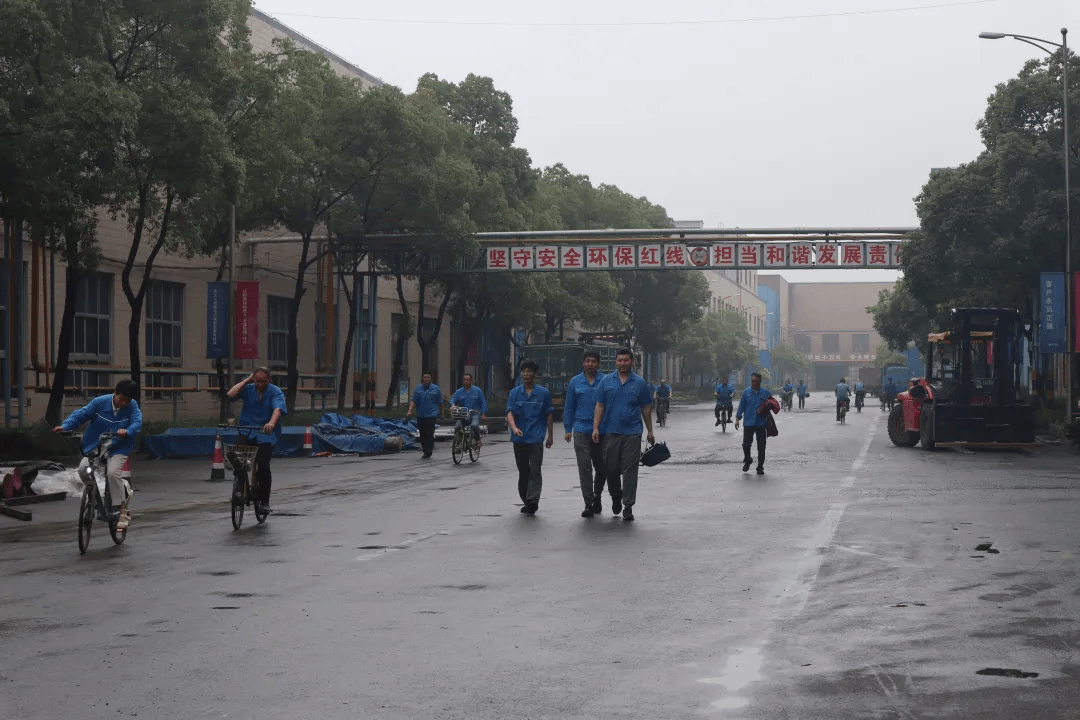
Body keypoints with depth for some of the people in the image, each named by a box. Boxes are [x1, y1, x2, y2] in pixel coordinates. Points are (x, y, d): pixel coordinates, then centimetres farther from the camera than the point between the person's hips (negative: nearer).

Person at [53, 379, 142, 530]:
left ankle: (122, 511, -16)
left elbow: (137, 422, -19)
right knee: (83, 469, -19)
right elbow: (81, 414, -6)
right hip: (94, 447, 3)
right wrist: (65, 426, -21)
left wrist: (127, 431, -42)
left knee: (113, 472, -27)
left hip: (118, 449, -3)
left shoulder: (132, 407, -5)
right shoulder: (100, 402, -5)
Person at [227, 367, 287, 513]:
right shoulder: (248, 389, 7)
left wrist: (271, 423, -39)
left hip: (266, 436, -3)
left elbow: (278, 409, -19)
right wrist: (247, 380, -5)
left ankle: (264, 501, -2)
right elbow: (231, 394, -8)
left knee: (263, 466, -14)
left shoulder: (275, 392, -1)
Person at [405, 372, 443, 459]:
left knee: (429, 434, -11)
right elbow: (413, 400, 3)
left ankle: (428, 452, -10)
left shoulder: (436, 389, 5)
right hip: (420, 415, 3)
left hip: (431, 415, -3)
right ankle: (426, 451, 16)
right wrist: (410, 411, -10)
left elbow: (440, 402, 12)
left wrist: (441, 412, 18)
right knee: (422, 434, 6)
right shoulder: (418, 388, 8)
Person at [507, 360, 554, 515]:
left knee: (535, 470, -13)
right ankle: (525, 501, 21)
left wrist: (550, 435, 9)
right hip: (519, 438, 3)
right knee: (523, 471, 11)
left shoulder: (543, 393, 4)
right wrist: (514, 427, -23)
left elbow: (549, 415, 10)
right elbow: (510, 412, -4)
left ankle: (532, 501, -22)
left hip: (536, 438, -3)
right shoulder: (515, 393, 7)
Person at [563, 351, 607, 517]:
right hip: (581, 431, 0)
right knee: (584, 468, -4)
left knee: (602, 467, 7)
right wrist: (568, 429, 6)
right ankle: (589, 503, 0)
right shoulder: (575, 382, 7)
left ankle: (597, 496, 30)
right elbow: (569, 407, 11)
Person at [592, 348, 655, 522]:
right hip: (611, 432, 1)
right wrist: (595, 428, -4)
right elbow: (600, 406, 6)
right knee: (611, 469, 5)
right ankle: (616, 498, 29)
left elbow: (646, 408, 9)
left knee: (630, 470, -3)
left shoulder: (640, 383, 6)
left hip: (632, 432, -1)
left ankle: (628, 506, 1)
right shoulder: (606, 381, 7)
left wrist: (650, 432, 9)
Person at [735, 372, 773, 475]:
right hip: (748, 423, 0)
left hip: (761, 424, 0)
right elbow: (741, 406, 7)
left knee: (761, 446, 1)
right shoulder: (746, 392, 4)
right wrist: (737, 419, 2)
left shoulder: (765, 393, 4)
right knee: (746, 444, -1)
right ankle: (747, 460, 27)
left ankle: (760, 467, 11)